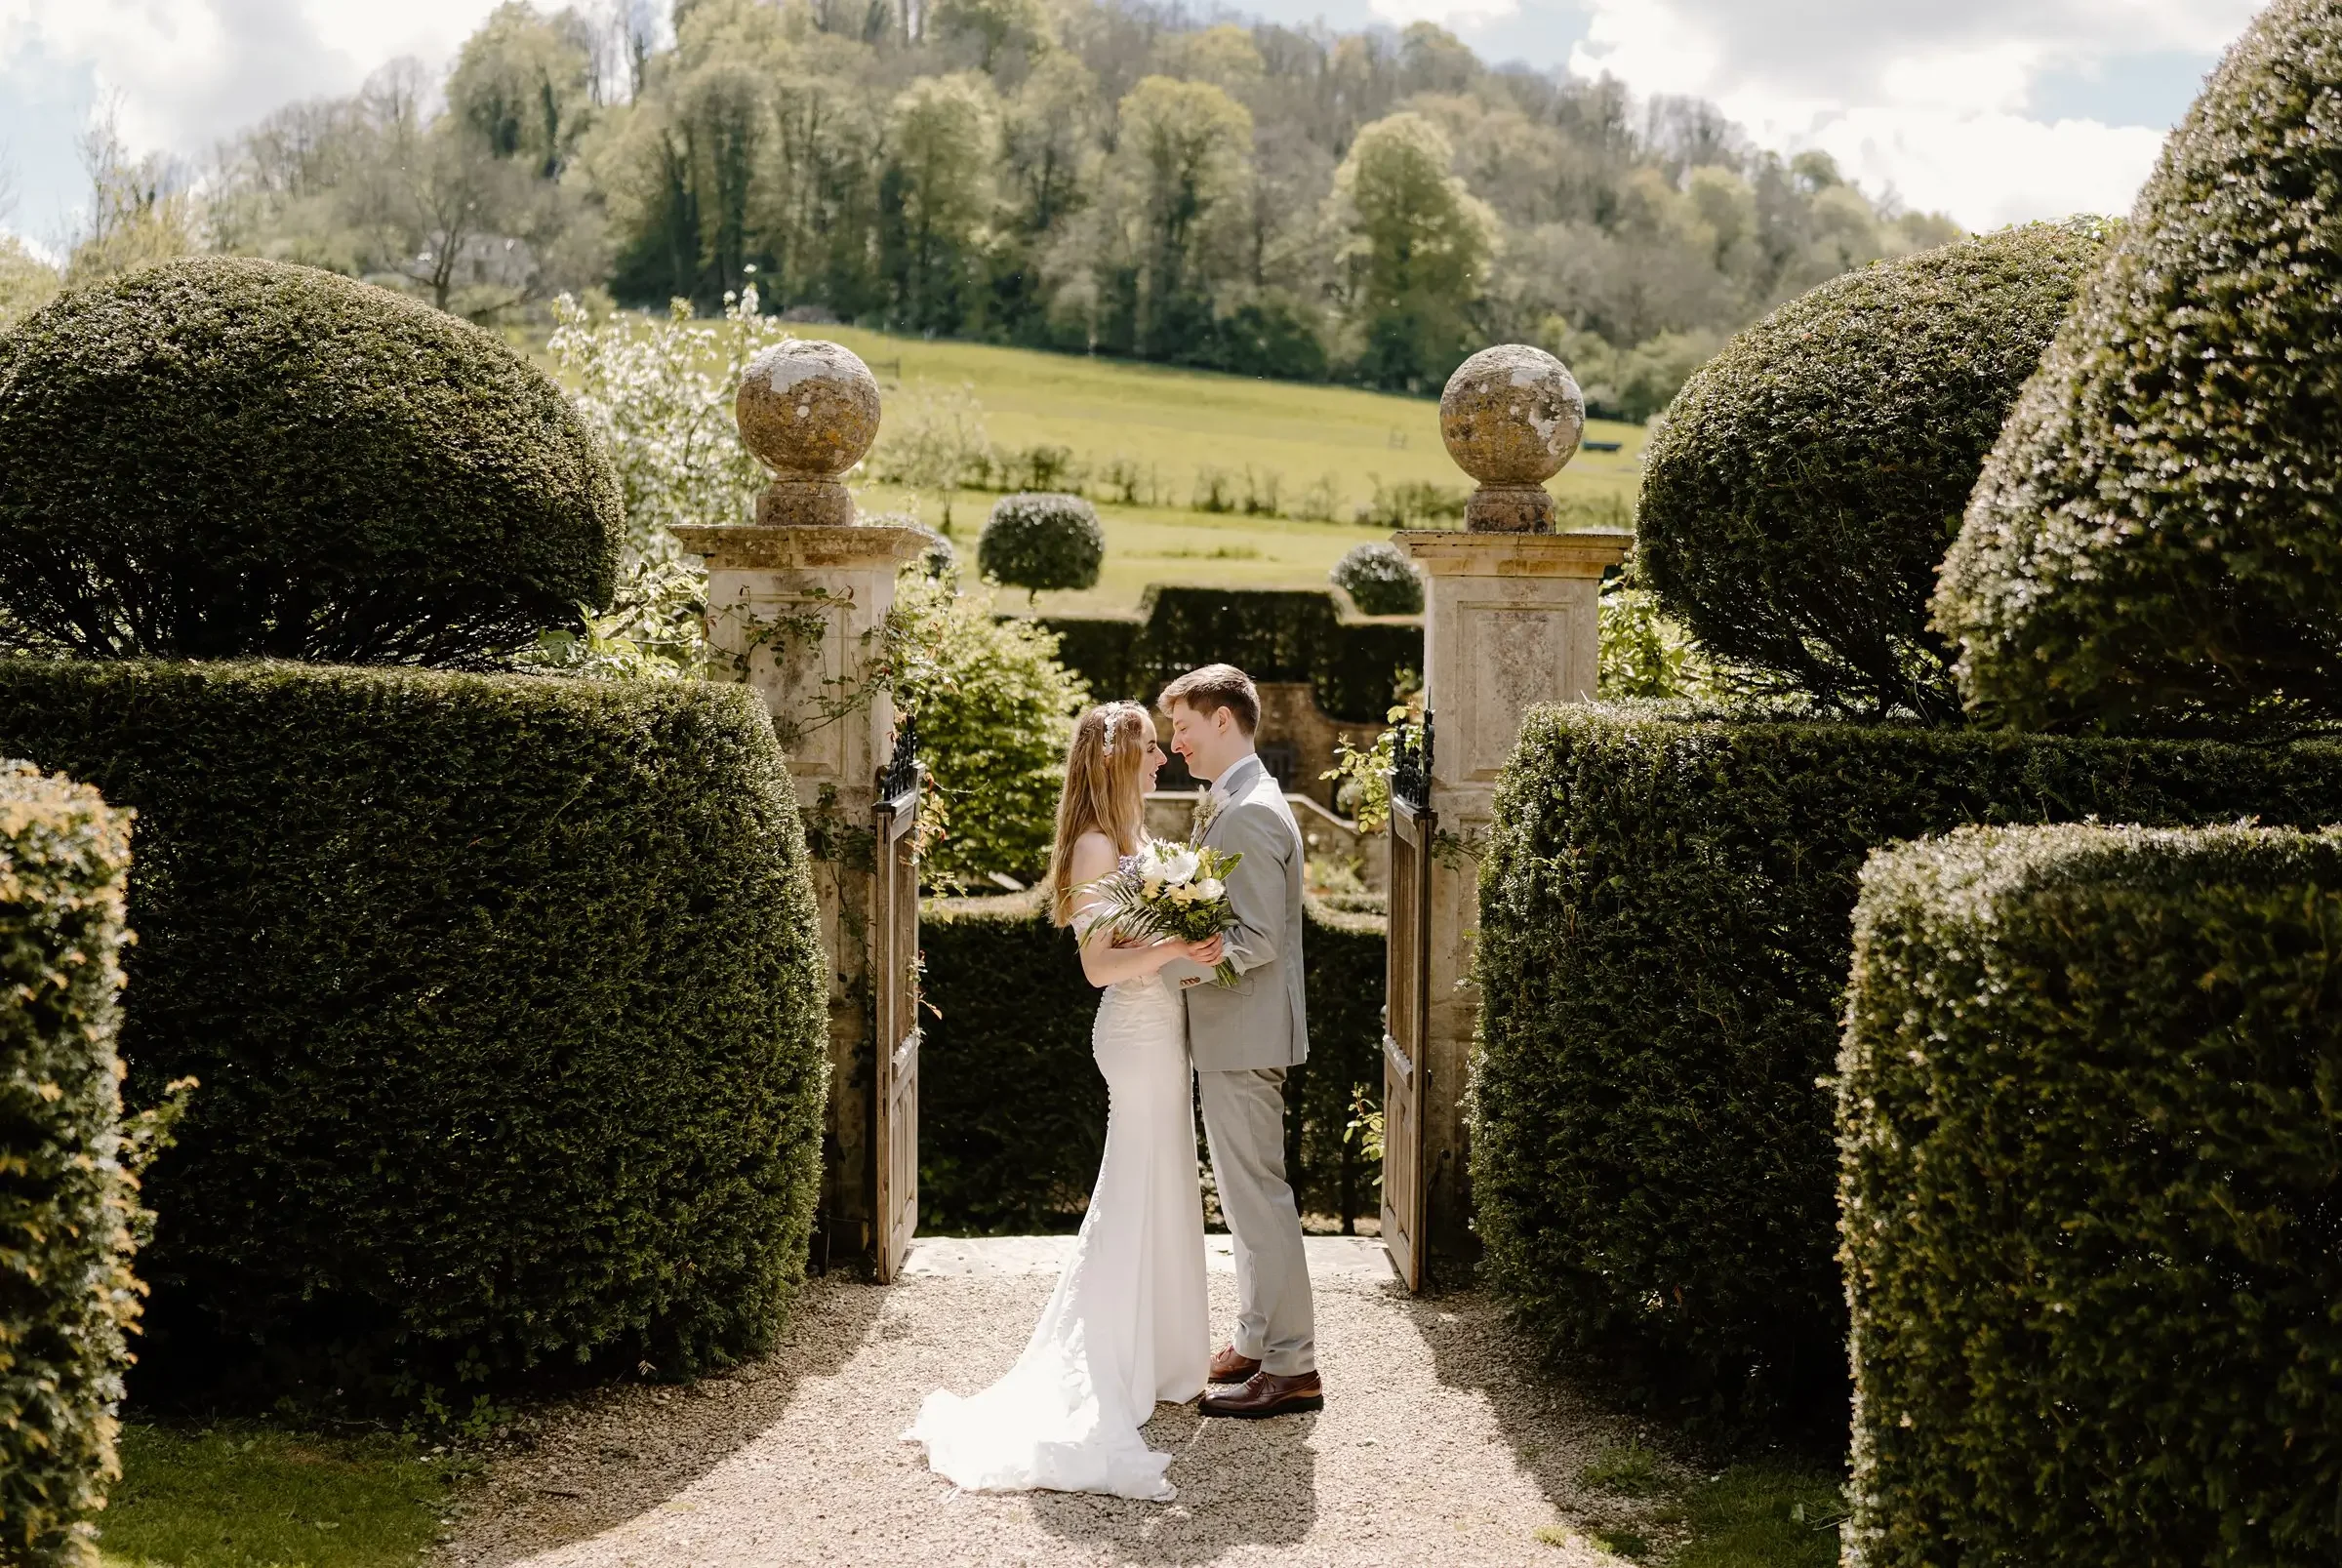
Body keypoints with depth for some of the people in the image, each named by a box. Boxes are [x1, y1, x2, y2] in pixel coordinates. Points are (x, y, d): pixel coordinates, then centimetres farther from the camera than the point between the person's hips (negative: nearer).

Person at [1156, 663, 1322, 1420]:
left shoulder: (1251, 814, -18)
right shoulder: (1233, 804, 15)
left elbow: (1257, 940, -23)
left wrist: (1166, 965, -20)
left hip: (1244, 1035, -11)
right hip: (1232, 1033, 11)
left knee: (1258, 1194, -6)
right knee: (1248, 1194, 17)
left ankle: (1292, 1367, -1)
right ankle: (1257, 1341, 27)